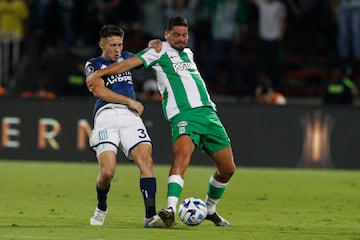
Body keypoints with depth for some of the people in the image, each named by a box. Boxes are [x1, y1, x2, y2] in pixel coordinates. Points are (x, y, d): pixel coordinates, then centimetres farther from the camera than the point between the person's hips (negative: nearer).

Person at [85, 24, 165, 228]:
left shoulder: (126, 58, 26)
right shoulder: (93, 65, 12)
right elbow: (99, 91, -5)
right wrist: (130, 101, -6)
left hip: (130, 116, 4)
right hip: (106, 116, -4)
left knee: (146, 161, -20)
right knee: (107, 172, -17)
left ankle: (150, 215, -25)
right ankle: (101, 208, 14)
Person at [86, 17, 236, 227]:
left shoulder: (188, 53, 23)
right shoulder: (160, 51, 6)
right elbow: (131, 62, -5)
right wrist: (99, 73, -16)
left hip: (208, 113, 6)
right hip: (183, 114, -6)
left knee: (228, 168, 6)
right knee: (182, 155, -31)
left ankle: (210, 209, 28)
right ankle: (171, 209, -43)